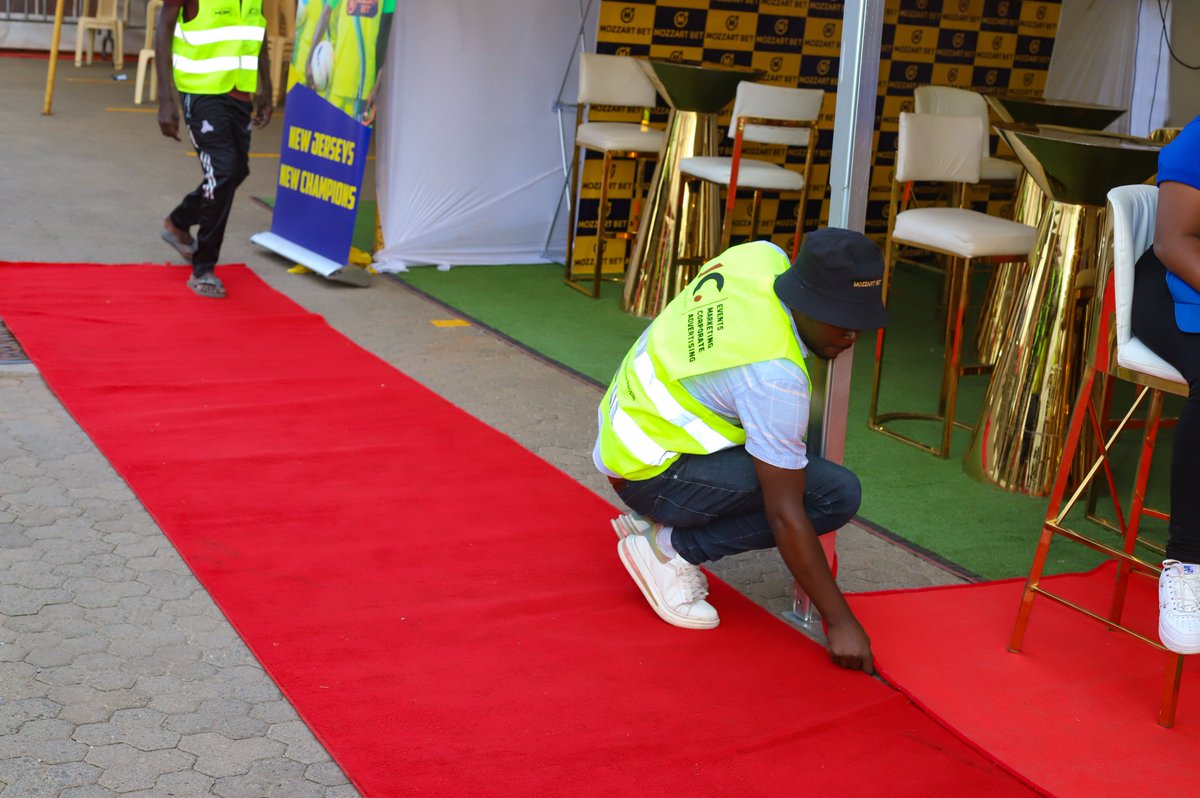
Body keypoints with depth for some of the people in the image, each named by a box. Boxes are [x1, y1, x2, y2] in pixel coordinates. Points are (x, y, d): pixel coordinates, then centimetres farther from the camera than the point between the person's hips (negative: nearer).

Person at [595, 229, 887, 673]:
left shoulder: (763, 255, -7)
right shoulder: (775, 374, -29)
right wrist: (840, 621, -20)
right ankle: (669, 546, -6)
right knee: (838, 494, -17)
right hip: (647, 474, -9)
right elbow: (785, 515, -26)